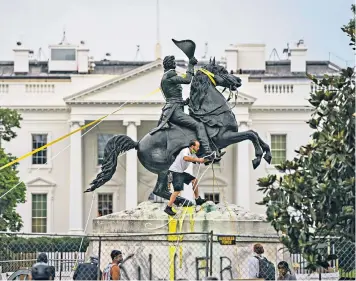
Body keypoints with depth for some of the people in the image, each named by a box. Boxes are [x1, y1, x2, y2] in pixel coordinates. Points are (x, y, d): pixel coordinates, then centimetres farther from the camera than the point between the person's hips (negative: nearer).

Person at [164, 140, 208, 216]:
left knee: (194, 180, 13)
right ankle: (168, 208, -22)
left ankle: (198, 200, 21)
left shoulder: (192, 154, 13)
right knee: (178, 189, -20)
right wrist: (198, 160, -39)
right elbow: (185, 158, -39)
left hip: (181, 172, 10)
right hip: (175, 171, -10)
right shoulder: (185, 151, -17)